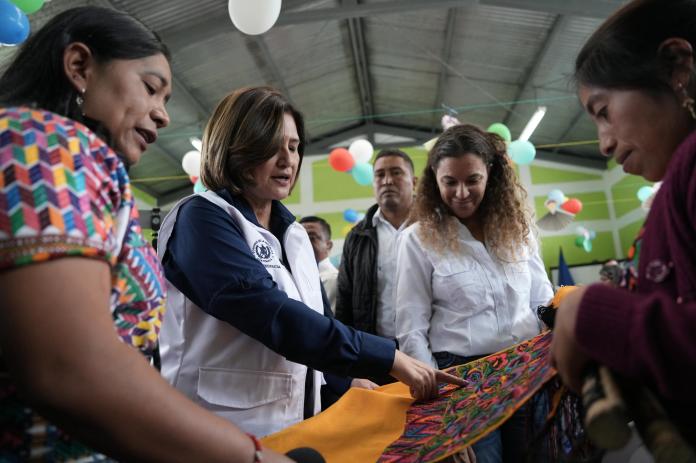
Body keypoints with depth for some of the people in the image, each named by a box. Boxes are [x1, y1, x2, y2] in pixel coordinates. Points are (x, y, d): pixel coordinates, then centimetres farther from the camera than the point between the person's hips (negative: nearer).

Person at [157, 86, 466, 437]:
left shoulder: (292, 232, 10)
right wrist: (389, 359, -26)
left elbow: (314, 319, 11)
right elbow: (272, 315, -26)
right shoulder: (201, 218, -14)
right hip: (221, 430, -7)